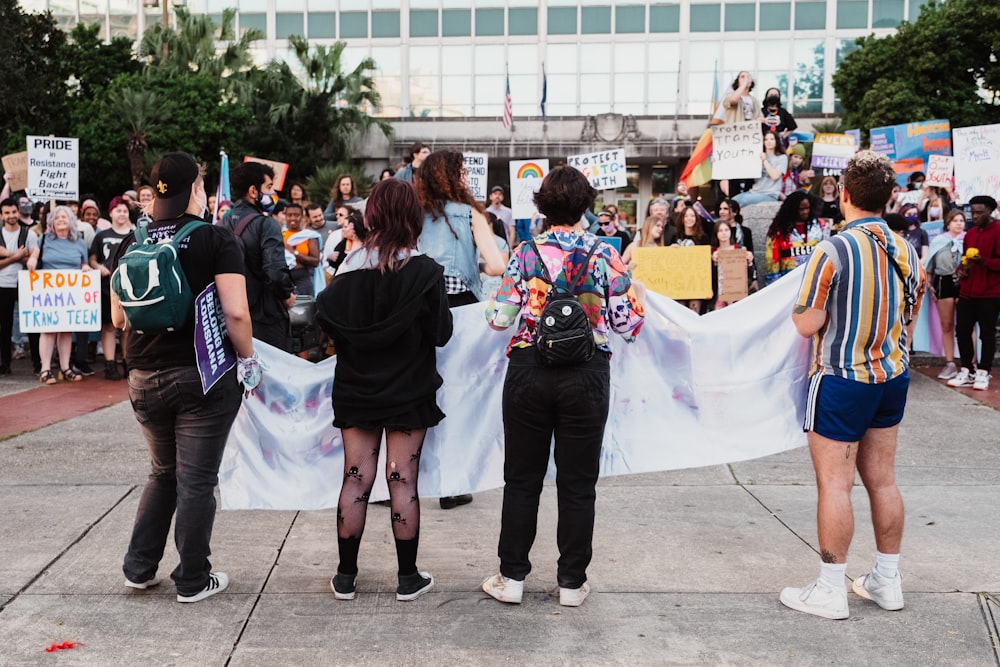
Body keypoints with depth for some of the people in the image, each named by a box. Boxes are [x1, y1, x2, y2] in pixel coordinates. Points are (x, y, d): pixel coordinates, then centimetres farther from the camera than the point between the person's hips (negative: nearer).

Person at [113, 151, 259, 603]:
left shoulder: (132, 242, 5)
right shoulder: (215, 239, -9)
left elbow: (118, 317, 10)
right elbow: (235, 313, -16)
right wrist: (248, 359, -3)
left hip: (145, 377, 5)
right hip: (204, 375, -5)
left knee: (163, 472, 22)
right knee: (197, 480, 5)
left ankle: (139, 567, 26)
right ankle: (193, 581, 16)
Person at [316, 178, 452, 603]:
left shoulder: (351, 267, -5)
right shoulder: (424, 271, -12)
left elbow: (325, 318, -8)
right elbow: (442, 332, -9)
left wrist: (359, 340, 8)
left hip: (357, 389, 2)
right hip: (409, 390, -2)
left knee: (355, 479, 8)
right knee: (403, 480, 4)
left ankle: (346, 576, 17)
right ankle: (408, 578, 14)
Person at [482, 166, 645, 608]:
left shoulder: (525, 254, -3)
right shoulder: (604, 255, -3)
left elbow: (500, 319, -3)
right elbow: (627, 324, -2)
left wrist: (494, 301, 18)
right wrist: (636, 295, 18)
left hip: (529, 372, 0)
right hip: (586, 377, 0)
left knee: (522, 479, 11)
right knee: (577, 483, 10)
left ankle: (512, 577, 18)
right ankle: (572, 582, 17)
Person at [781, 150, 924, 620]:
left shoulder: (833, 251, -18)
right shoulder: (906, 250, 3)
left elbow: (807, 324, -17)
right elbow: (909, 312, 14)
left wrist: (800, 306, 2)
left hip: (842, 380, -7)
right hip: (893, 376, 7)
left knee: (834, 483, 1)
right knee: (882, 479, 15)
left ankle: (830, 591, 9)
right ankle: (887, 580, 27)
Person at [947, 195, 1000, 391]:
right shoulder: (970, 234, 15)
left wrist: (983, 261, -27)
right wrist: (961, 268, 7)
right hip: (967, 292, 7)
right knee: (962, 330, 5)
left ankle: (983, 373, 7)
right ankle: (966, 372, 15)